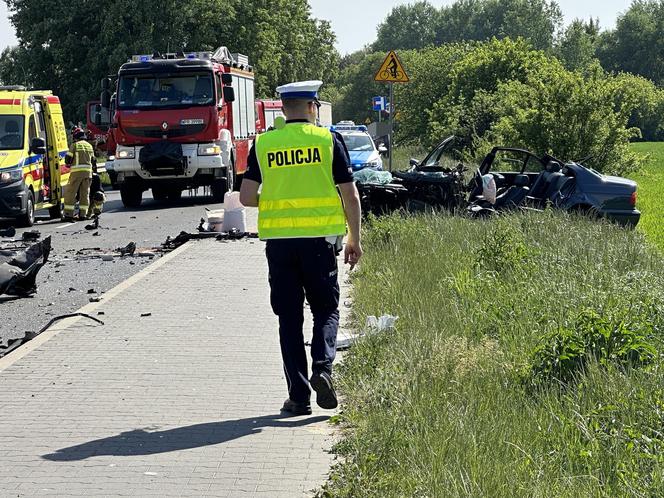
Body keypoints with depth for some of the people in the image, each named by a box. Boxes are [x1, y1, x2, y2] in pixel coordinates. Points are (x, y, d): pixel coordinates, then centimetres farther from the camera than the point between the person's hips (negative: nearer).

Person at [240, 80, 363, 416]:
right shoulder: (328, 140, 0)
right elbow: (350, 196, -1)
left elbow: (247, 196, 0)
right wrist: (354, 240, 8)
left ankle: (298, 396, 6)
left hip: (278, 239, 1)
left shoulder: (263, 144, 3)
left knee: (289, 316, 8)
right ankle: (322, 366, -12)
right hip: (319, 237, -1)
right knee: (326, 308, 13)